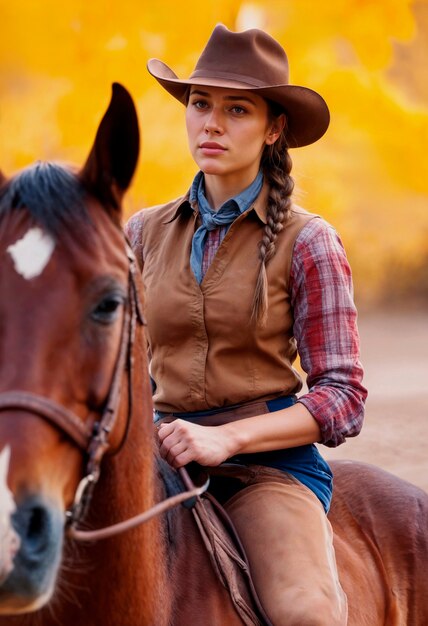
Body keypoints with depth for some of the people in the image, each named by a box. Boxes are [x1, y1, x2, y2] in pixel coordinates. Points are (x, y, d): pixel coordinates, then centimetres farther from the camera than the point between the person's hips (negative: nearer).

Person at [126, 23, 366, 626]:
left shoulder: (306, 241, -1)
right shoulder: (147, 232, 11)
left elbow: (342, 398, -4)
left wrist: (226, 439, -16)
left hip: (270, 459, -4)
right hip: (163, 456, 4)